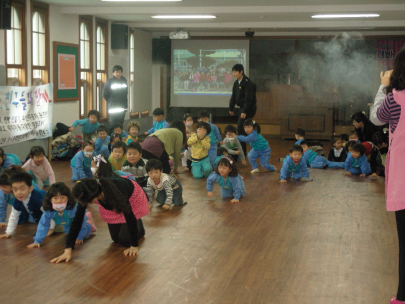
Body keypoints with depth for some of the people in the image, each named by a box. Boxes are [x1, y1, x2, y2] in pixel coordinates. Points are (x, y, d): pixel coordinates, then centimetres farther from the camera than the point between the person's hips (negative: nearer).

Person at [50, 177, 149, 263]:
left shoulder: (115, 192, -46)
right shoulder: (86, 195, -33)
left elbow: (129, 216, -35)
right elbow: (77, 220, -28)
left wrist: (134, 246, -32)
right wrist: (68, 250, -33)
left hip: (132, 197, -4)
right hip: (111, 203, 4)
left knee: (124, 239, -10)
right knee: (116, 238, 6)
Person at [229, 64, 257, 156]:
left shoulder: (248, 83, -17)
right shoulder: (236, 83, 10)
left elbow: (249, 99, -22)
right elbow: (233, 97, 18)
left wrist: (244, 111, -25)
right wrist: (231, 108, 18)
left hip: (249, 109, -9)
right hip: (242, 108, 9)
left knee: (241, 129, -12)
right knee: (240, 129, 13)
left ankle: (242, 152, -9)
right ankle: (241, 150, 23)